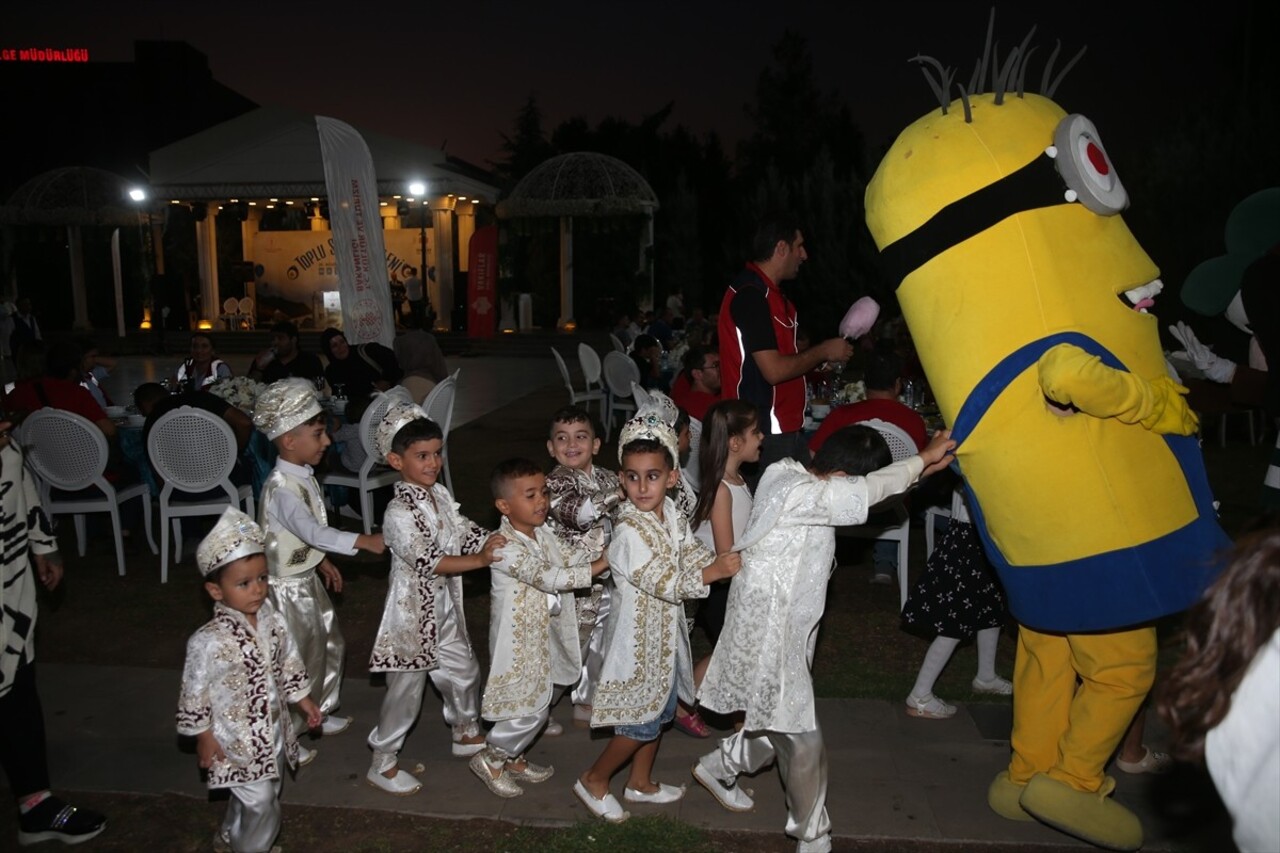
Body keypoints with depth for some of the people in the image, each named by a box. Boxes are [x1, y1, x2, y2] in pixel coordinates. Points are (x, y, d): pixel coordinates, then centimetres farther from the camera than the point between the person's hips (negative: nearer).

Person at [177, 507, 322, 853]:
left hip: (273, 732, 7)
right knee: (261, 805, -1)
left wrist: (303, 699, 13)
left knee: (249, 798, 25)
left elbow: (289, 663, 8)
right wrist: (204, 738, -10)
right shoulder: (209, 641, -25)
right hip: (238, 742, -6)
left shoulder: (272, 621, -7)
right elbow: (195, 693, -16)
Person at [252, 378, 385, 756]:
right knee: (300, 659, 5)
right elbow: (312, 530, -41)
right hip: (288, 585, -9)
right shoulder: (281, 489, -28)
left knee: (330, 645, 20)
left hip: (308, 577, 9)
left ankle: (320, 713, 37)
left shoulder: (302, 477, 3)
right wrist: (363, 541, -47)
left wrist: (322, 560, 19)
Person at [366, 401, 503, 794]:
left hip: (445, 608, 8)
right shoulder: (399, 513, -24)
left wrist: (495, 541, -10)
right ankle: (383, 763, 23)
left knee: (463, 671, 22)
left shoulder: (439, 494, 2)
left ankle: (467, 733, 45)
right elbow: (426, 560, -30)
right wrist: (480, 560, -34)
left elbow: (464, 531, 7)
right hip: (414, 613, -8)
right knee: (406, 689, 5)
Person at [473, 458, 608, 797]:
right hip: (519, 642, -8)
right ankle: (490, 760, 23)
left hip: (544, 638, 9)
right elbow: (550, 577, -33)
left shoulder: (542, 534, 2)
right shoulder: (505, 547, -27)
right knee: (530, 710, 1)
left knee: (538, 704, 19)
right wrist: (601, 565, -31)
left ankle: (513, 757, 39)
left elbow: (573, 557, 8)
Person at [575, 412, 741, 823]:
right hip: (640, 638, -8)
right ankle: (594, 781, 26)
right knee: (641, 722, 3)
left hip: (666, 634, 8)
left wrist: (726, 562, -13)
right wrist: (714, 572, -33)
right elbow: (666, 583, -30)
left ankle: (641, 782, 41)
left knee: (660, 710, 22)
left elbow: (693, 553, 5)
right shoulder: (629, 534, -28)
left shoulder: (671, 514, -2)